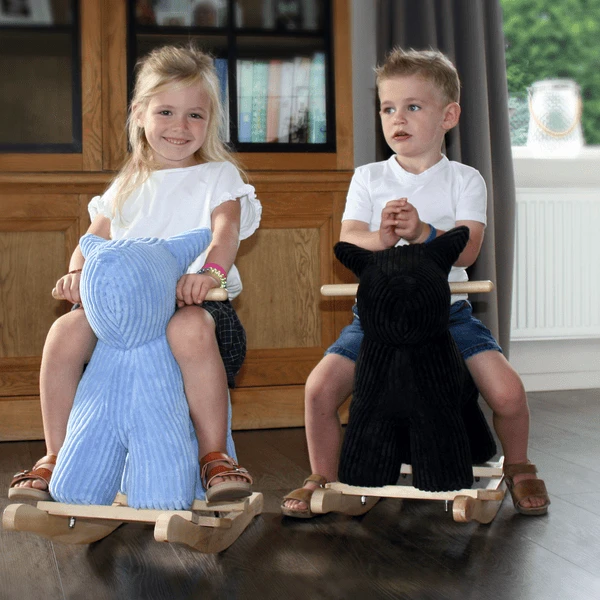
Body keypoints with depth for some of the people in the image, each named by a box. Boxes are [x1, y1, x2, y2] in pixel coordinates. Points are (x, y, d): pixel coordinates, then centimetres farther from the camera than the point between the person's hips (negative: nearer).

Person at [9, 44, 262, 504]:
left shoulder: (219, 175, 9)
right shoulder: (129, 185, 22)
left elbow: (226, 229, -9)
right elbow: (96, 238, 17)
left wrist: (211, 269, -32)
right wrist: (78, 272, -7)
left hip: (196, 300, -4)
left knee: (190, 328, -40)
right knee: (65, 333, -22)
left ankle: (216, 458, -27)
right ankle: (56, 458, -7)